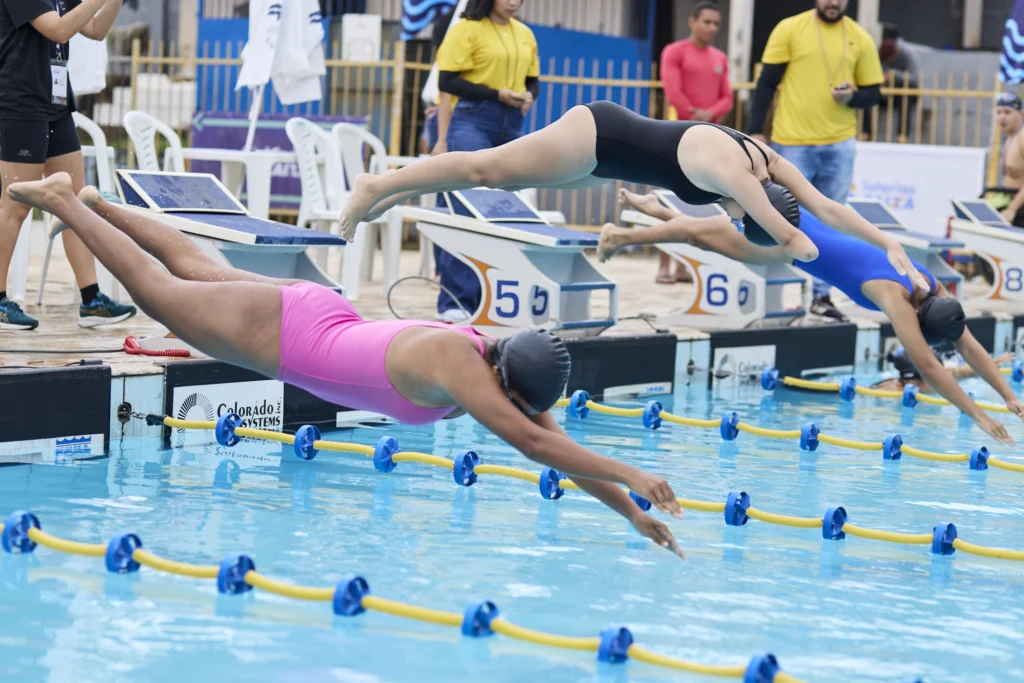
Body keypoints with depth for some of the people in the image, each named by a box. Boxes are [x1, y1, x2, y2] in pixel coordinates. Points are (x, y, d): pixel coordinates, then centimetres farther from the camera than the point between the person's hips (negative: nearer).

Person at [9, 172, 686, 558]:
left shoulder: (505, 371, -15)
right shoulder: (457, 365, -38)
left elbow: (556, 439, -9)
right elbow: (533, 445, -47)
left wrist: (633, 513, -14)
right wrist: (631, 475, -49)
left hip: (325, 319, 7)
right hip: (286, 333, -7)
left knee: (199, 271, 28)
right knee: (159, 290, 14)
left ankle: (92, 200, 47)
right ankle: (61, 199, 32)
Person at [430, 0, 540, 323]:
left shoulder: (525, 34, 13)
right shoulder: (467, 29, -5)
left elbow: (533, 80, 21)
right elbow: (447, 81, -10)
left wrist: (529, 96, -3)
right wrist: (497, 94, -16)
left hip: (512, 125, 6)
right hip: (473, 121, -6)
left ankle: (488, 297, 14)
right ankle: (454, 302, -10)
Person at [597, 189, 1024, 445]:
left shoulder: (935, 293, -12)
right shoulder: (897, 299, -33)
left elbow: (970, 347, -7)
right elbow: (928, 365, -38)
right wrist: (978, 416, -40)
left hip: (805, 231, 7)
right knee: (701, 235, 13)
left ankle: (651, 207, 45)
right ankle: (622, 235, 31)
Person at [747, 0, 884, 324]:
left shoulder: (860, 39, 5)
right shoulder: (790, 29, -1)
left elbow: (873, 93, 10)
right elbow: (766, 83, 0)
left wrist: (852, 96, -12)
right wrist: (756, 131, -6)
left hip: (839, 145, 3)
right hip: (793, 143, -2)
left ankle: (822, 295, 16)